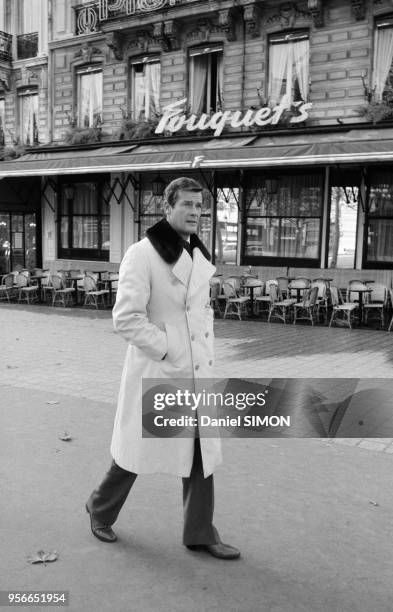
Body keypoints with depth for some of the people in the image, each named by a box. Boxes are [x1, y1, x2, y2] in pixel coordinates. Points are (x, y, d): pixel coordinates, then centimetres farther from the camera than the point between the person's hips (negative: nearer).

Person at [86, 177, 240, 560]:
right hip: (155, 371, -6)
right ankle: (101, 509, 36)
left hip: (197, 371, 7)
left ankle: (200, 533, 25)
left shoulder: (199, 256, 9)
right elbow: (126, 317, -19)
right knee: (137, 449, 9)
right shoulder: (143, 254, -14)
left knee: (202, 451, 10)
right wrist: (169, 352, -17)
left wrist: (206, 353, 8)